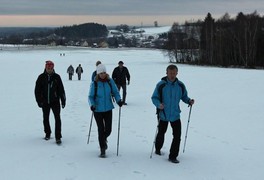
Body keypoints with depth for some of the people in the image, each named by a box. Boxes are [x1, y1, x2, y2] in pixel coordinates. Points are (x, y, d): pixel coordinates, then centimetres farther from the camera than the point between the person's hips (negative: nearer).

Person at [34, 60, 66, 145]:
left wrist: (63, 100, 1)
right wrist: (39, 101, -3)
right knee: (46, 119, 13)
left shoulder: (56, 77, -1)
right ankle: (47, 134, 33)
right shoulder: (41, 77, -1)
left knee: (57, 118, -9)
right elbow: (37, 90, 3)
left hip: (55, 101, -1)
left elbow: (61, 89, 3)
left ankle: (58, 137, -5)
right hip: (45, 102, 2)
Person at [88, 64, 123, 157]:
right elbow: (90, 96, -3)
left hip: (108, 109, 2)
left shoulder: (110, 81, -2)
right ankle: (102, 150, 15)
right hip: (98, 110, -2)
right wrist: (92, 104, -21)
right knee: (101, 130, 1)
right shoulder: (94, 83, -8)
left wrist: (118, 100, -14)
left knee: (108, 129, 4)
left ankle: (104, 139, 40)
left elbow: (115, 92, 5)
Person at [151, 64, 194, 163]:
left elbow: (184, 96, 11)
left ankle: (173, 156, 6)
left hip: (175, 115, 2)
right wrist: (158, 104, -26)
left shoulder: (180, 85, -1)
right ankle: (157, 149, 43)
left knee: (177, 135, -6)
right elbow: (154, 97, -7)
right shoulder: (161, 85, -10)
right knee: (161, 133, 16)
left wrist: (189, 101, -10)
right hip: (163, 114, -2)